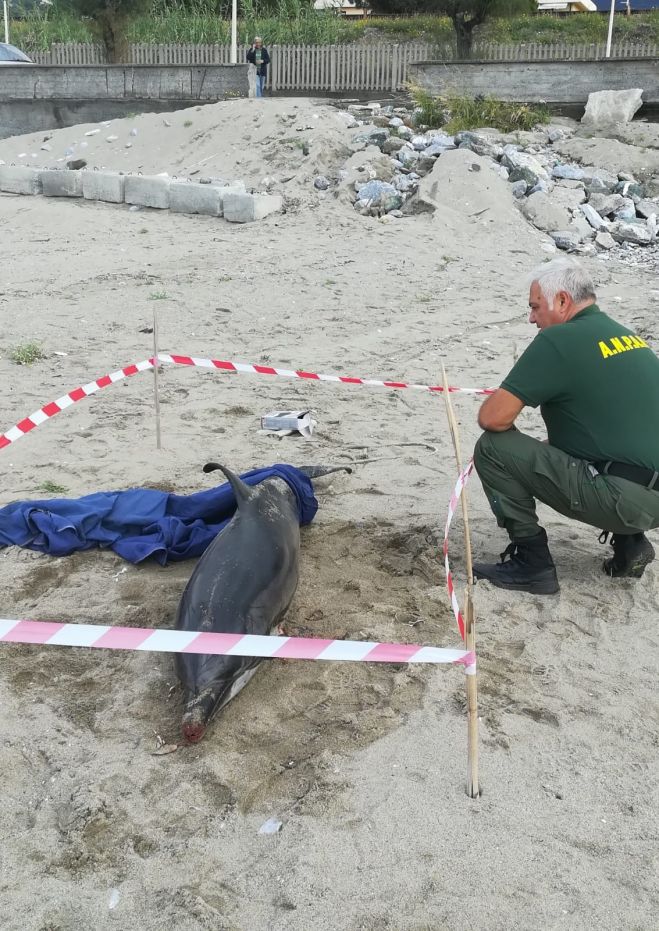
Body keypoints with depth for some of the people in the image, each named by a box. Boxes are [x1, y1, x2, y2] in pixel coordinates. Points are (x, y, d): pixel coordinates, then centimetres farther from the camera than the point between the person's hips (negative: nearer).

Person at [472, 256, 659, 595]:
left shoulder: (558, 340, -11)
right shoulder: (629, 336, 15)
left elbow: (492, 418, -16)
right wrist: (548, 445, 24)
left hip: (624, 499, -9)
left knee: (493, 448, -6)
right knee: (558, 449, 34)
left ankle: (531, 562, 2)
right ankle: (629, 541, 19)